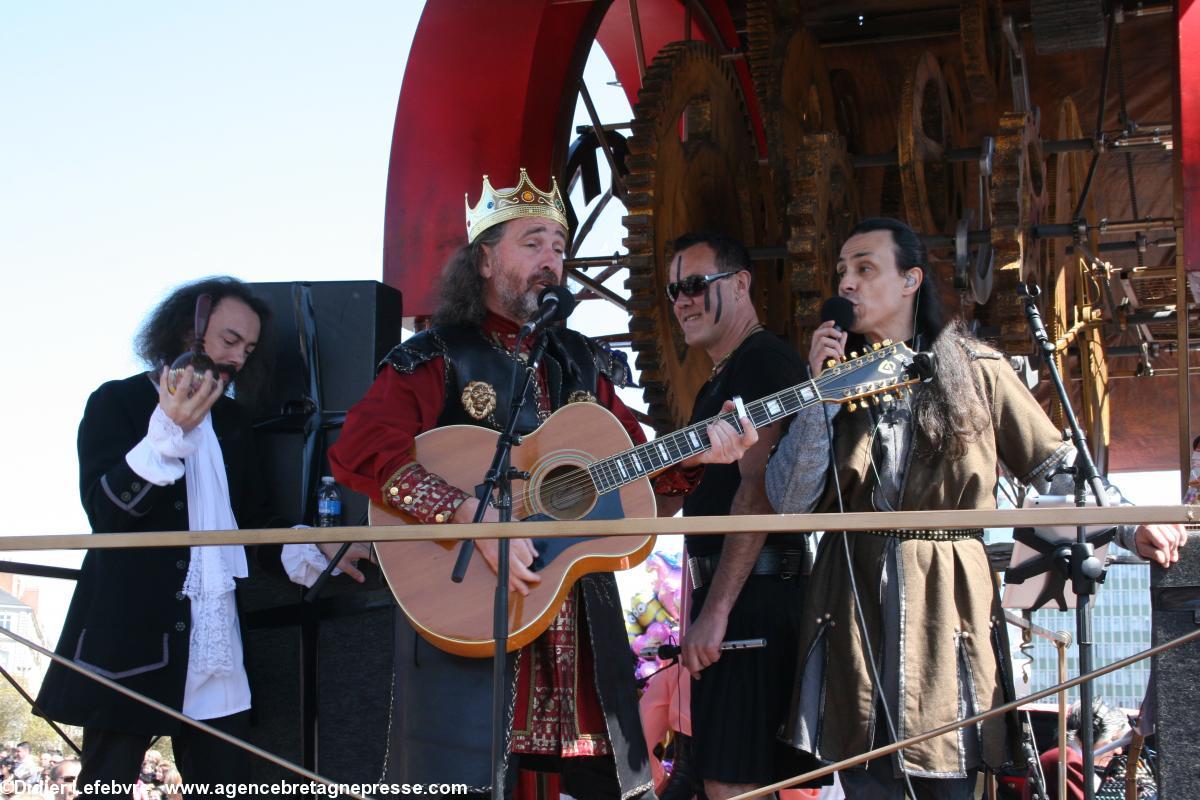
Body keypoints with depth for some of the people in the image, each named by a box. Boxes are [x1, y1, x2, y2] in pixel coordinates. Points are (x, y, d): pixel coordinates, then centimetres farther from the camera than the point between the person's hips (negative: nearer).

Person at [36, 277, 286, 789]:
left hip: (216, 643, 6)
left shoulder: (233, 420, 19)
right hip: (131, 638, -5)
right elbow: (103, 510, -13)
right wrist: (170, 433, -25)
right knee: (108, 782, -3)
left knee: (225, 782, 3)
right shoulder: (116, 403, 0)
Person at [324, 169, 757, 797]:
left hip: (585, 617, 6)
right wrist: (474, 517, -26)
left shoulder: (583, 363, 16)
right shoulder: (438, 358, -3)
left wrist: (692, 456, -2)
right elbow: (357, 452, -17)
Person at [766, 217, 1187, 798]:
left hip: (947, 608, -2)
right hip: (853, 612, 2)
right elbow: (788, 502, 0)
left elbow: (1056, 467, 4)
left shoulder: (976, 371, 3)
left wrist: (1132, 525, -11)